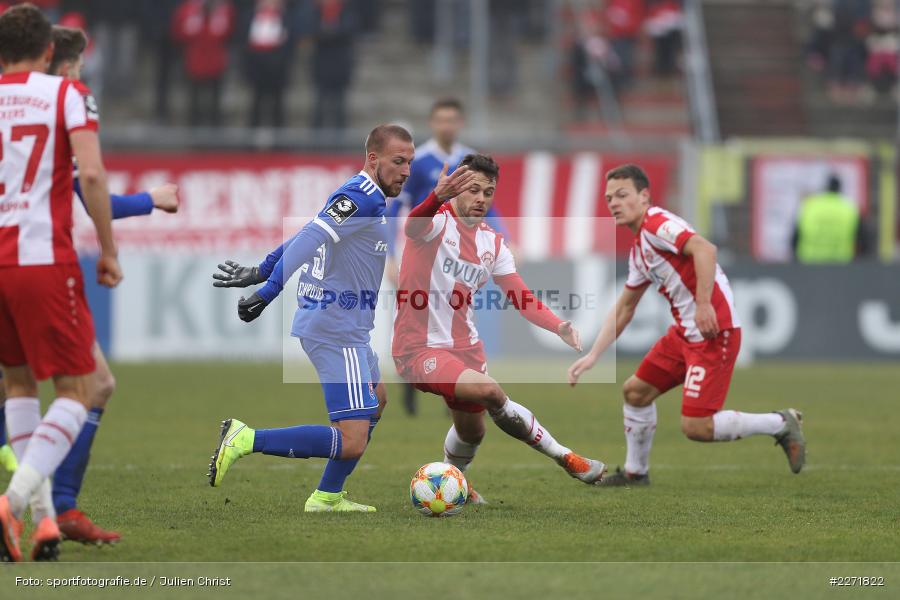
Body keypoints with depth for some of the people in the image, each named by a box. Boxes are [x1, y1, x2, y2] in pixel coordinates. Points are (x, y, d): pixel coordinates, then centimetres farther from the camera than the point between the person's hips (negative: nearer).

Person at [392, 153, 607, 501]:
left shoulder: (493, 243, 7)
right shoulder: (437, 222, -14)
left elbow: (522, 299, 4)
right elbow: (414, 226, -40)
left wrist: (559, 326, -16)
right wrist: (438, 197, -64)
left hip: (464, 346, 8)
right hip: (419, 350, -8)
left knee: (472, 430, 21)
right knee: (490, 391, -30)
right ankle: (564, 457, -17)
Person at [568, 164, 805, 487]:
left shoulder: (657, 223, -13)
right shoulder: (638, 249, 18)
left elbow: (704, 249, -30)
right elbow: (623, 309, 26)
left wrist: (704, 304, -34)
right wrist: (592, 355, 21)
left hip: (713, 330, -10)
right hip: (685, 332, 10)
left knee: (695, 427, -14)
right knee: (636, 391, 16)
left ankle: (780, 424, 2)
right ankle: (636, 473, 31)